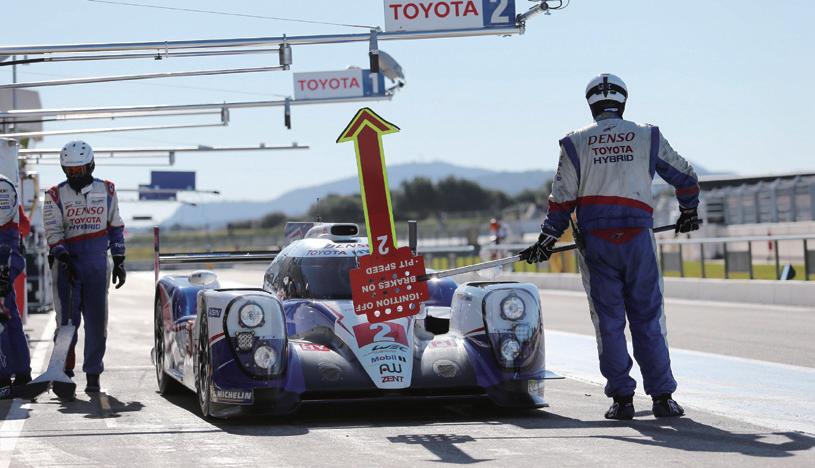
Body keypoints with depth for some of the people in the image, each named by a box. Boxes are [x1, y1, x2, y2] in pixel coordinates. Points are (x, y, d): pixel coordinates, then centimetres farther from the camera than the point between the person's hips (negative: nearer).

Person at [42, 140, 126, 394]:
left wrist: (119, 261, 11)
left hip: (97, 263, 1)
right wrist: (64, 259, -18)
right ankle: (65, 371, 7)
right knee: (67, 319, -3)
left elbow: (115, 228, 14)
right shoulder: (55, 195, 2)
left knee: (96, 322, 0)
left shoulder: (106, 191, 8)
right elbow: (53, 232, -6)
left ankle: (93, 375, 4)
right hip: (66, 263, -1)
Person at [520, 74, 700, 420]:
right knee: (648, 319, 5)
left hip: (596, 243, 0)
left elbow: (562, 200, 1)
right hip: (638, 238, 0)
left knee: (608, 321, 6)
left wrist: (546, 240, 10)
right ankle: (662, 396, 3)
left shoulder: (575, 143, 5)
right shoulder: (647, 137, 8)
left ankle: (621, 398, 5)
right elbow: (685, 176, 17)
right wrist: (689, 212, 34)